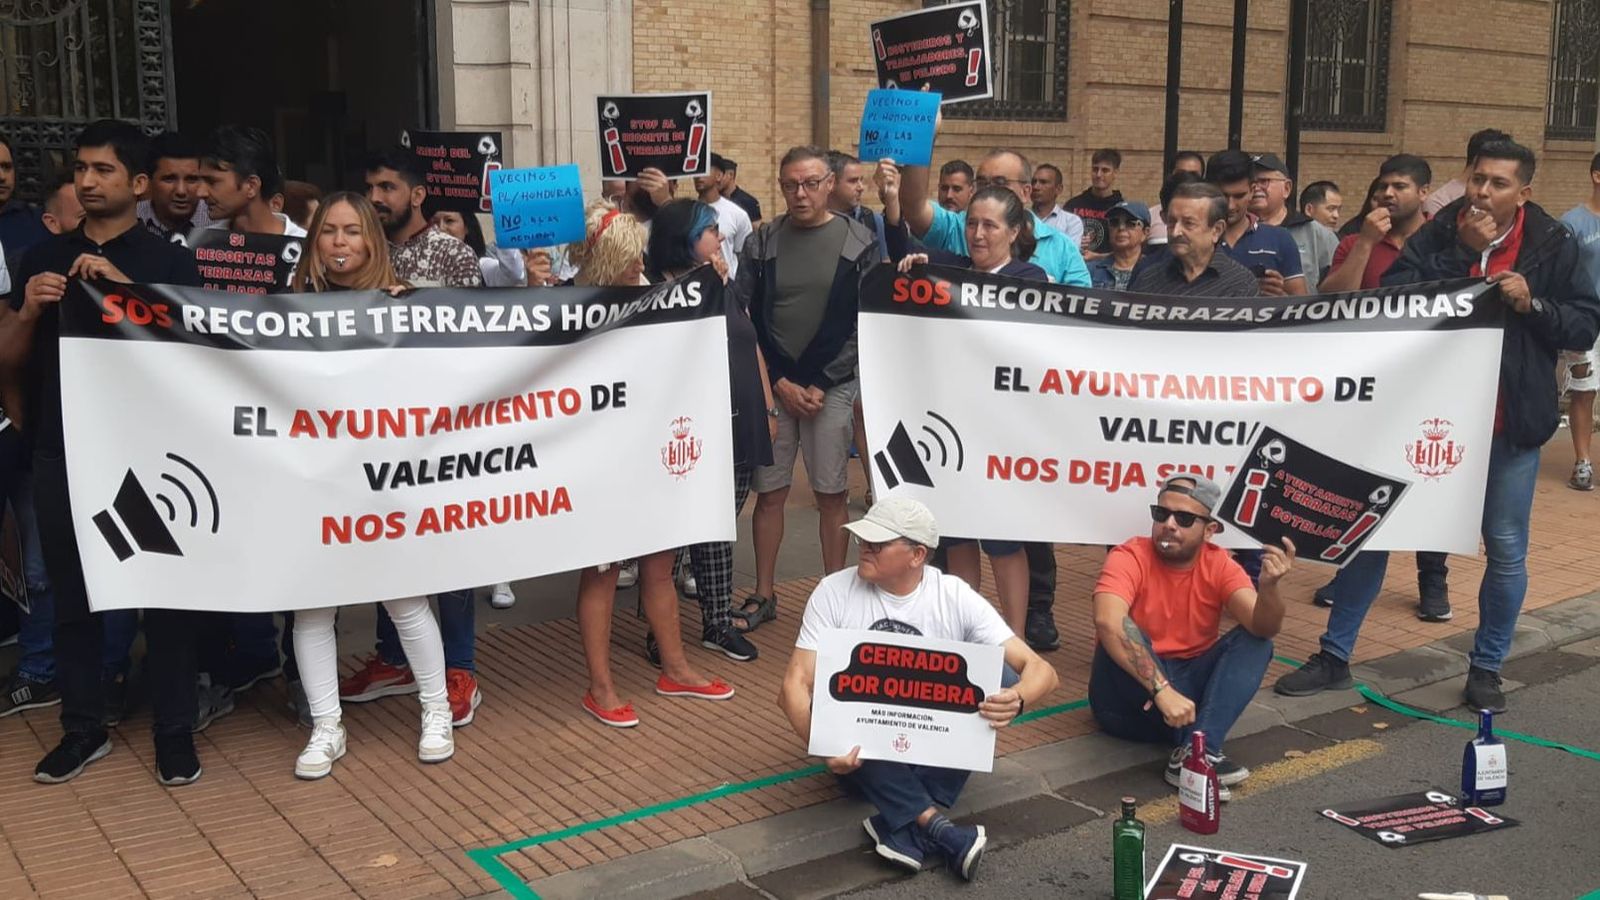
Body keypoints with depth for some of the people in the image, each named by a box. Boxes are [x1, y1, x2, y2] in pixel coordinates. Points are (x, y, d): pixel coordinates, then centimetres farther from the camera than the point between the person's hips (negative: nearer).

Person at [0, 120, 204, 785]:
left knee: (163, 592, 1)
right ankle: (83, 729, 21)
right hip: (61, 450, 3)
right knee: (71, 595, 9)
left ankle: (174, 732, 10)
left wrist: (123, 285, -20)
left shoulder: (169, 262, 2)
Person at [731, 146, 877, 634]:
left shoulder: (859, 242, 0)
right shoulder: (761, 242, 3)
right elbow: (744, 319, 2)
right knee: (769, 492, 6)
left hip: (832, 387, -1)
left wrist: (821, 385, -8)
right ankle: (763, 596, 18)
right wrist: (781, 382, -7)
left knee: (831, 494, 4)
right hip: (772, 385, 1)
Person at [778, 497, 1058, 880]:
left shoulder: (956, 597, -8)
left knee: (998, 677, -23)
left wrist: (1017, 699, -38)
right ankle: (933, 825, -32)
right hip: (863, 751, -1)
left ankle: (904, 825, -28)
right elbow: (795, 684, -15)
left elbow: (1041, 670, -13)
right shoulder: (834, 591, -8)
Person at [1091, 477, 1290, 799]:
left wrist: (1269, 586, -40)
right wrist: (1161, 689, -45)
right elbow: (1107, 621, -37)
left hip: (1190, 688, 4)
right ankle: (1202, 750, -30)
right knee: (1122, 638, -32)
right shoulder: (1129, 558, -17)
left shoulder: (1219, 565, -5)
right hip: (1130, 700, -4)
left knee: (1256, 641, -16)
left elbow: (1262, 628, -19)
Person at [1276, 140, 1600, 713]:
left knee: (1506, 548, 7)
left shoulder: (1553, 245, 0)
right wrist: (1463, 252, -19)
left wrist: (1533, 304, -16)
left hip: (1510, 423, 0)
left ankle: (1487, 667, 27)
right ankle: (1335, 655, 16)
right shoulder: (1437, 234, -1)